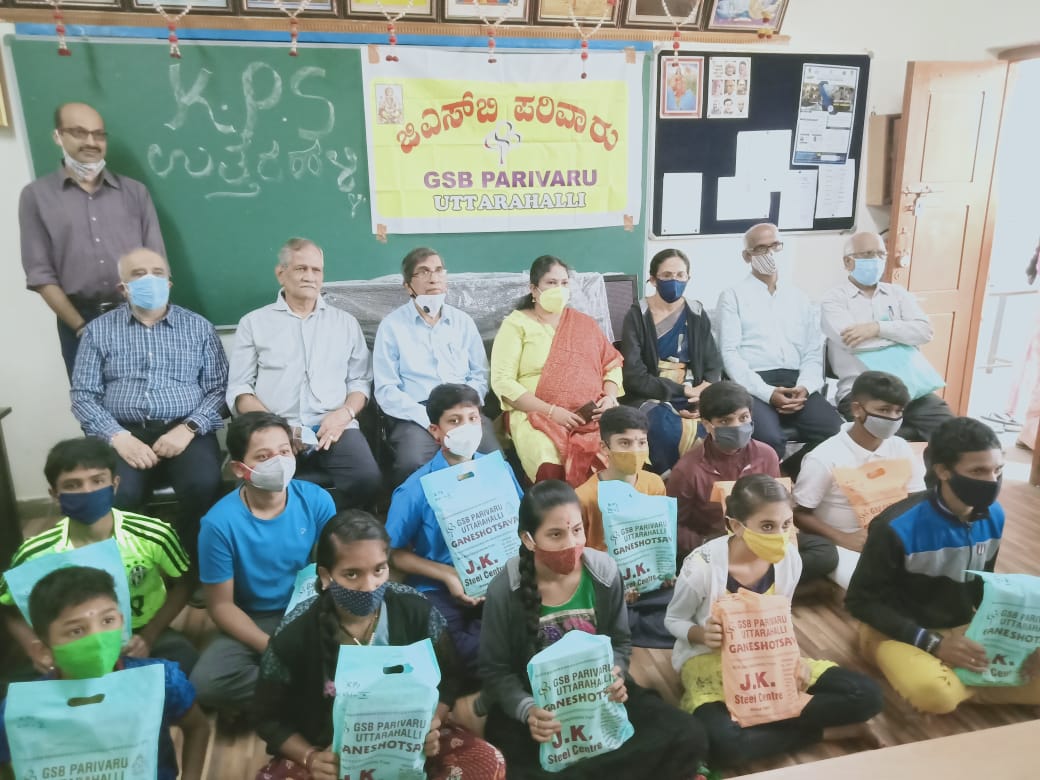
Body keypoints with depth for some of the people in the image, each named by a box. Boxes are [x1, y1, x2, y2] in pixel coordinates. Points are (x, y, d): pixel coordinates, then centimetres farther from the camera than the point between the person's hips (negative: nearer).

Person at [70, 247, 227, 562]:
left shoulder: (198, 327, 11)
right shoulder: (98, 330, 12)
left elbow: (218, 388, 5)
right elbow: (83, 395, 5)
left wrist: (189, 428, -12)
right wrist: (118, 437, -11)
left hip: (185, 431, 0)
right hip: (124, 434, 0)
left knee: (203, 485, -31)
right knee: (117, 496, -30)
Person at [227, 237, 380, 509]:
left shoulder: (346, 322, 18)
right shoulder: (254, 322, 13)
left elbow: (360, 380, 13)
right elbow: (239, 389, 7)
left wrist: (344, 413, -9)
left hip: (333, 426, 1)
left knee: (368, 478, -27)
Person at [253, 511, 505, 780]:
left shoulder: (418, 613, -14)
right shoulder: (293, 638, -19)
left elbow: (448, 677, 3)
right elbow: (270, 718, -3)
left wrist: (432, 723, -15)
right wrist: (310, 757, -18)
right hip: (331, 753, -1)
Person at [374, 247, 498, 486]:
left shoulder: (463, 321, 16)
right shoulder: (392, 325, 5)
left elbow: (480, 375, 12)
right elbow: (386, 389, -2)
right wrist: (430, 419, -14)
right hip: (414, 415, -2)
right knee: (413, 464, -33)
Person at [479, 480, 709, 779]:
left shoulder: (604, 573, -8)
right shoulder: (504, 591, -15)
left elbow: (620, 641, 7)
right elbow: (495, 670, -5)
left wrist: (615, 675, -16)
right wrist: (526, 709, -24)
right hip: (535, 703, -3)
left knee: (689, 738, -14)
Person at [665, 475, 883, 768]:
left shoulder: (789, 557, -11)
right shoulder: (703, 566, -24)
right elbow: (673, 620, -7)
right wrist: (702, 634, -28)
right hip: (709, 659, -4)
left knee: (867, 695, -12)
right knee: (721, 743, -36)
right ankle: (819, 731, -11)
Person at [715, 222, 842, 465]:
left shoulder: (798, 297, 21)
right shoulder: (733, 296, 8)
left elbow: (813, 352, 14)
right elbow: (730, 353, -4)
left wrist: (805, 387, -8)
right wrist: (767, 392, -16)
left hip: (795, 382, 4)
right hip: (753, 385, -4)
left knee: (837, 432, -22)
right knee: (770, 438, -33)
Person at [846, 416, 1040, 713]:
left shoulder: (993, 516, -6)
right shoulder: (898, 527, -25)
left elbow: (982, 587, 10)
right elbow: (860, 601, -17)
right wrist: (932, 643, -23)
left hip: (964, 629, 6)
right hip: (898, 631, -5)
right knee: (936, 694, -34)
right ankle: (974, 685, -3)